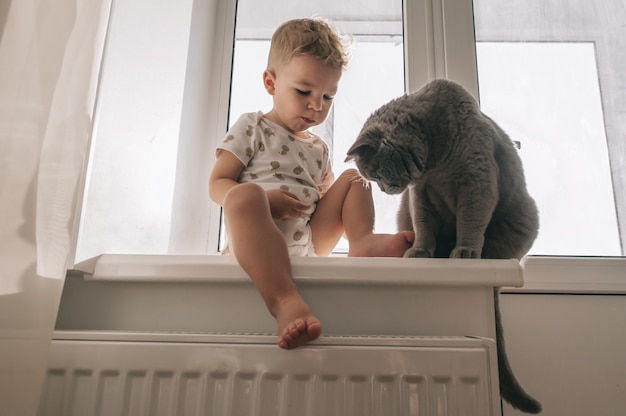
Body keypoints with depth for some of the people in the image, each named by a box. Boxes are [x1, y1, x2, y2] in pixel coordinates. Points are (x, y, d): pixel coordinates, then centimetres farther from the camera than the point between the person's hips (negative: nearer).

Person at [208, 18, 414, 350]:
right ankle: (284, 300, -51)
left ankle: (362, 241, -22)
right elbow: (217, 185, -1)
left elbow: (325, 196, 26)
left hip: (307, 244, 5)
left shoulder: (318, 148, 21)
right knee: (244, 195, -36)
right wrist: (262, 201, -20)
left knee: (353, 178, 7)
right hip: (256, 243, -5)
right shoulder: (251, 128, 7)